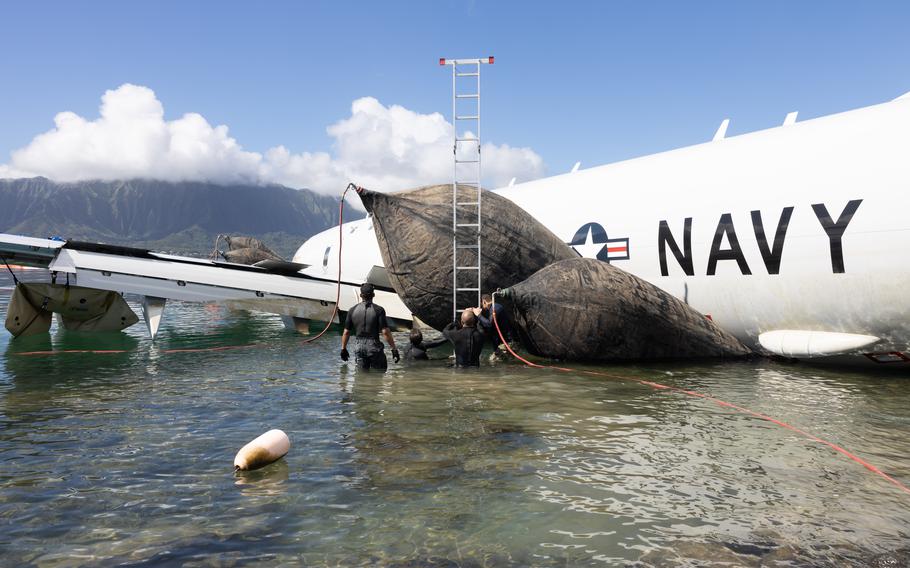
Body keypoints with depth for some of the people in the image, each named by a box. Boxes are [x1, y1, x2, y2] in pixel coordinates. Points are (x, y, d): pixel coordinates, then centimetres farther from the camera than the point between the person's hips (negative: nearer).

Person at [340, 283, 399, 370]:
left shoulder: (352, 310, 2)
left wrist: (343, 349, 17)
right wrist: (394, 349, -8)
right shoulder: (378, 310, -8)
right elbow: (385, 332, -13)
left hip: (359, 347, 3)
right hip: (374, 346, -3)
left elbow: (346, 332, 6)